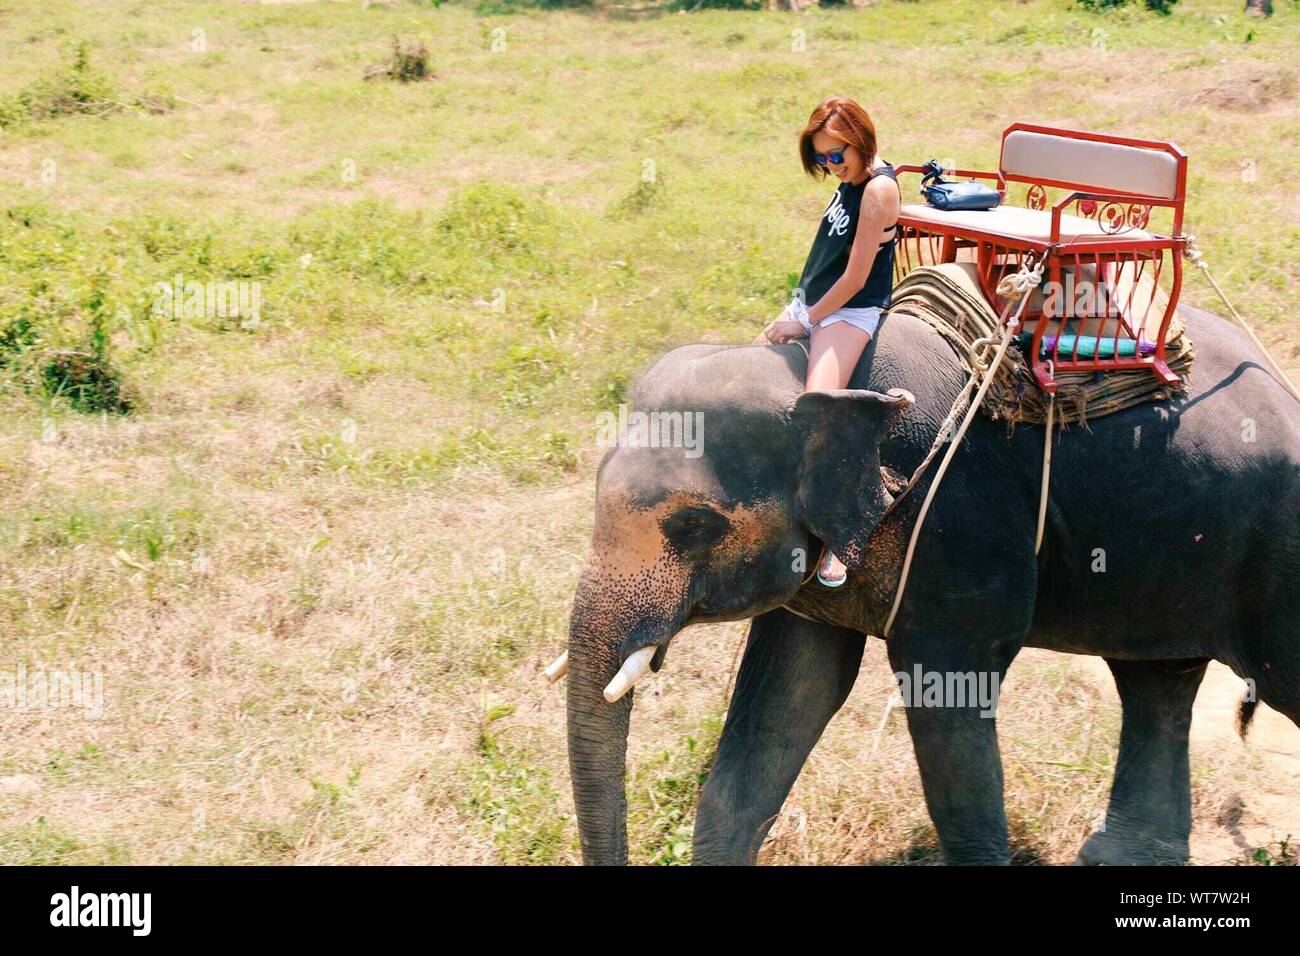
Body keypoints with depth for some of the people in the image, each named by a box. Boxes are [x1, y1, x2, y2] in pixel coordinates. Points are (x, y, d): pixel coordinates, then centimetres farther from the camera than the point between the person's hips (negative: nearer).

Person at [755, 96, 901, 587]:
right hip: (812, 305, 10)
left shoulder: (879, 189, -16)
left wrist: (804, 321, -11)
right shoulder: (851, 182, 11)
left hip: (852, 313, -10)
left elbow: (854, 278, -17)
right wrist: (794, 311, 12)